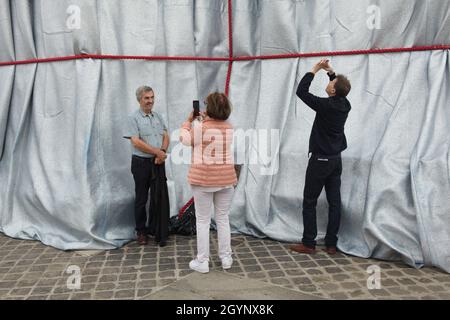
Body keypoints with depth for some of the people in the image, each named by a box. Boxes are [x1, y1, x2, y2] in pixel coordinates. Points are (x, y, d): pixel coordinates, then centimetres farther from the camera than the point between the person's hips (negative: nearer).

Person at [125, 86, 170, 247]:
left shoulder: (158, 116, 11)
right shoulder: (133, 118, -6)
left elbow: (165, 137, 9)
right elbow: (136, 142, -14)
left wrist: (162, 153, -9)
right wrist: (157, 152, -12)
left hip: (158, 163, 4)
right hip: (141, 163, -4)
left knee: (160, 197, 7)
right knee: (141, 199, 7)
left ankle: (158, 232, 20)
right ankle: (141, 231, 23)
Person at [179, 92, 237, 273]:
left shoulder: (200, 128, -12)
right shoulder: (230, 129, 2)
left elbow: (185, 139, 6)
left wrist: (189, 121, 17)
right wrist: (206, 120, 26)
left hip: (203, 179, -4)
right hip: (226, 179, 4)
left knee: (203, 221, 5)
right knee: (223, 219, 14)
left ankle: (202, 262, 12)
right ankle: (226, 258, 21)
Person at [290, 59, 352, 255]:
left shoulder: (325, 105, -19)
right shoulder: (345, 105, 1)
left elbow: (301, 91, -12)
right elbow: (341, 88, 23)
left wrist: (315, 70, -5)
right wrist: (330, 71, 15)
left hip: (320, 159, -7)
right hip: (336, 159, 7)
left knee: (309, 202, 3)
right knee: (334, 202, 7)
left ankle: (308, 244, 9)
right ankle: (331, 244, 14)